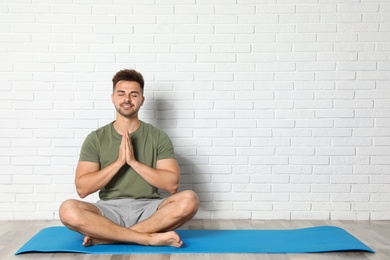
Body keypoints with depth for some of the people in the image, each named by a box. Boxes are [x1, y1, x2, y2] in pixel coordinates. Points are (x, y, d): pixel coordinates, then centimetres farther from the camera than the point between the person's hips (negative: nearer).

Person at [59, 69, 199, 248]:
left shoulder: (158, 137, 4)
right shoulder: (96, 138, 5)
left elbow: (171, 184, -5)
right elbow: (82, 188, -4)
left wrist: (133, 161, -13)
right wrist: (119, 162, -14)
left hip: (148, 210, 1)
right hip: (109, 210, 0)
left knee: (189, 199, -29)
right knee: (68, 210, -30)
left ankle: (103, 235, -25)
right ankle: (150, 238, -26)